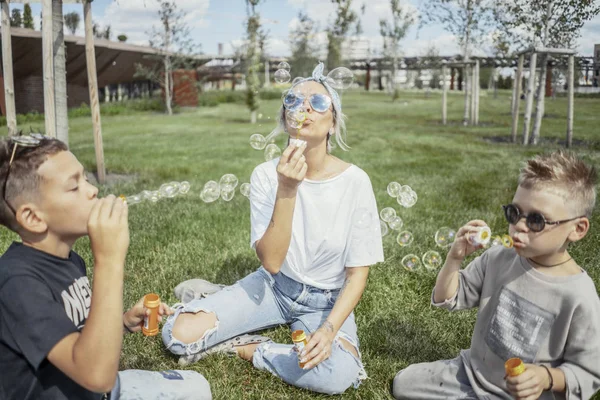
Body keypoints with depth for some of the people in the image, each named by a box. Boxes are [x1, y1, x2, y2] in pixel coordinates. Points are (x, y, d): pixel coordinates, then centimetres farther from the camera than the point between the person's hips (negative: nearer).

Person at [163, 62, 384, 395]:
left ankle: (246, 349, -7)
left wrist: (329, 328, -26)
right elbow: (270, 262, -22)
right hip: (272, 287, 1)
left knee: (338, 374, -32)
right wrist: (287, 190, -33)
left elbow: (358, 274, -11)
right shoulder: (266, 175, -13)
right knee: (178, 333, -17)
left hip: (326, 301, 0)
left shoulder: (354, 181, -16)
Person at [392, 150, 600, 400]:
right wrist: (454, 259, -15)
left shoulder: (579, 297, -21)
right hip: (471, 372, 5)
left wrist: (547, 378, -30)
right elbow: (447, 300, 2)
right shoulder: (498, 258, -7)